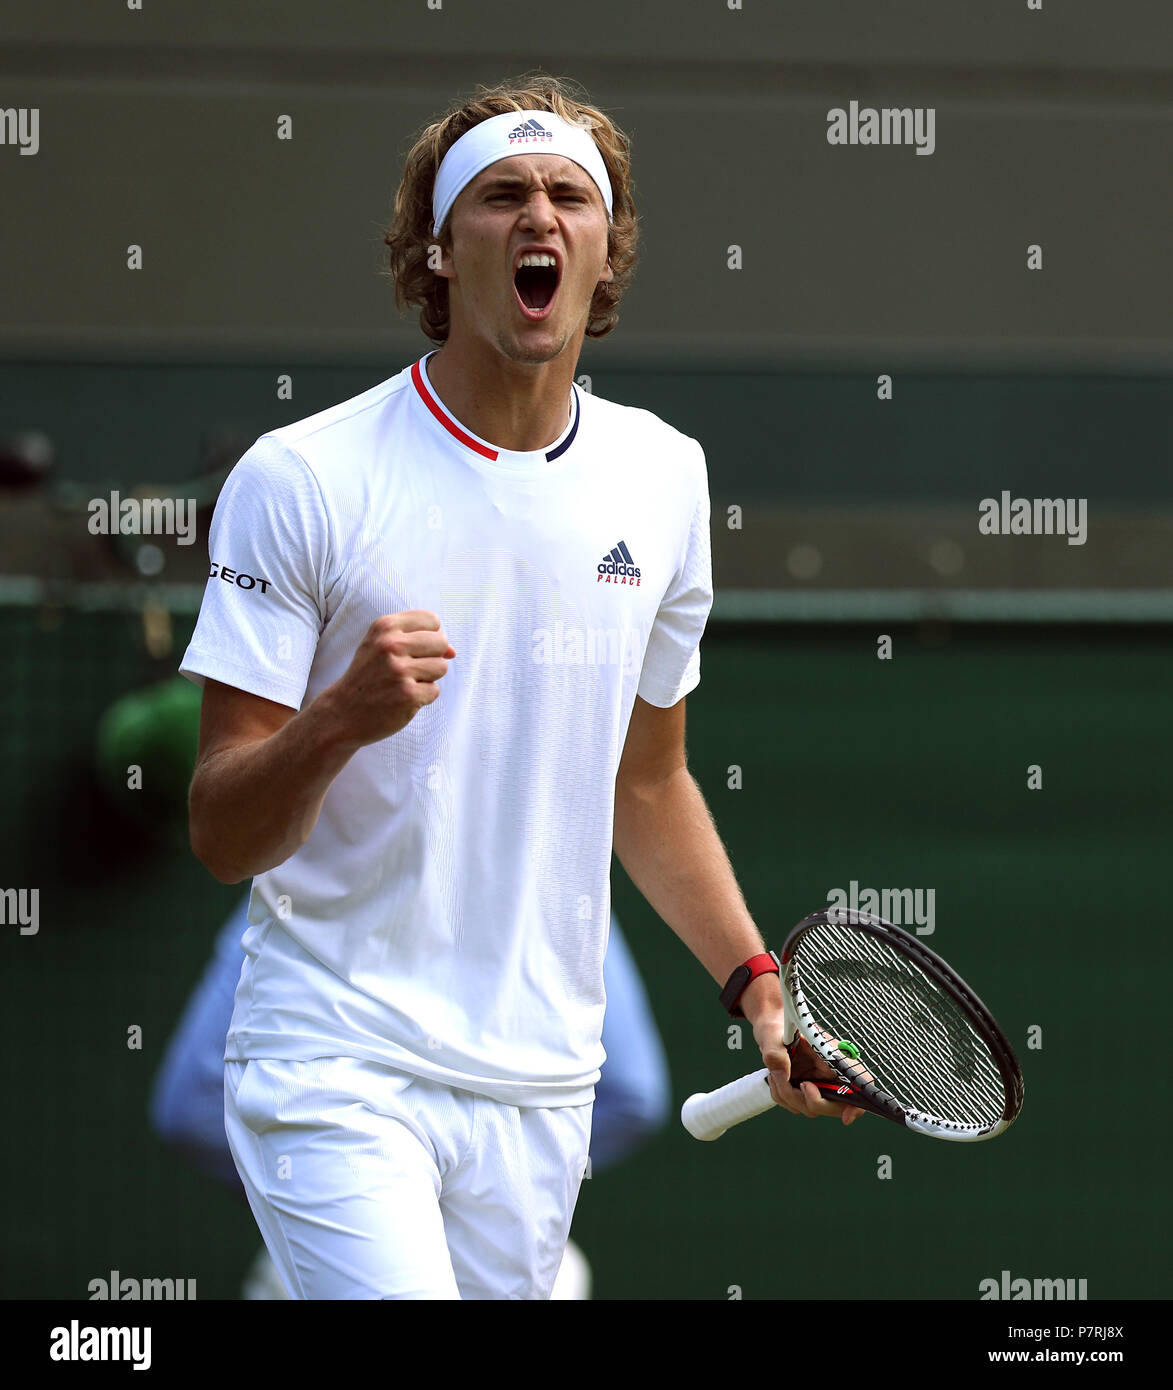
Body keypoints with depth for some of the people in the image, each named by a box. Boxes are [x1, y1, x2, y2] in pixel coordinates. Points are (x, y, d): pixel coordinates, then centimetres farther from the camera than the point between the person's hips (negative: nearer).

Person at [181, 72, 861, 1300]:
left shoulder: (663, 477, 8)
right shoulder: (300, 479, -7)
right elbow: (220, 839, -8)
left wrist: (756, 987, 11)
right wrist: (343, 716, -27)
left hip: (539, 1087, 5)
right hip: (335, 1065, -5)